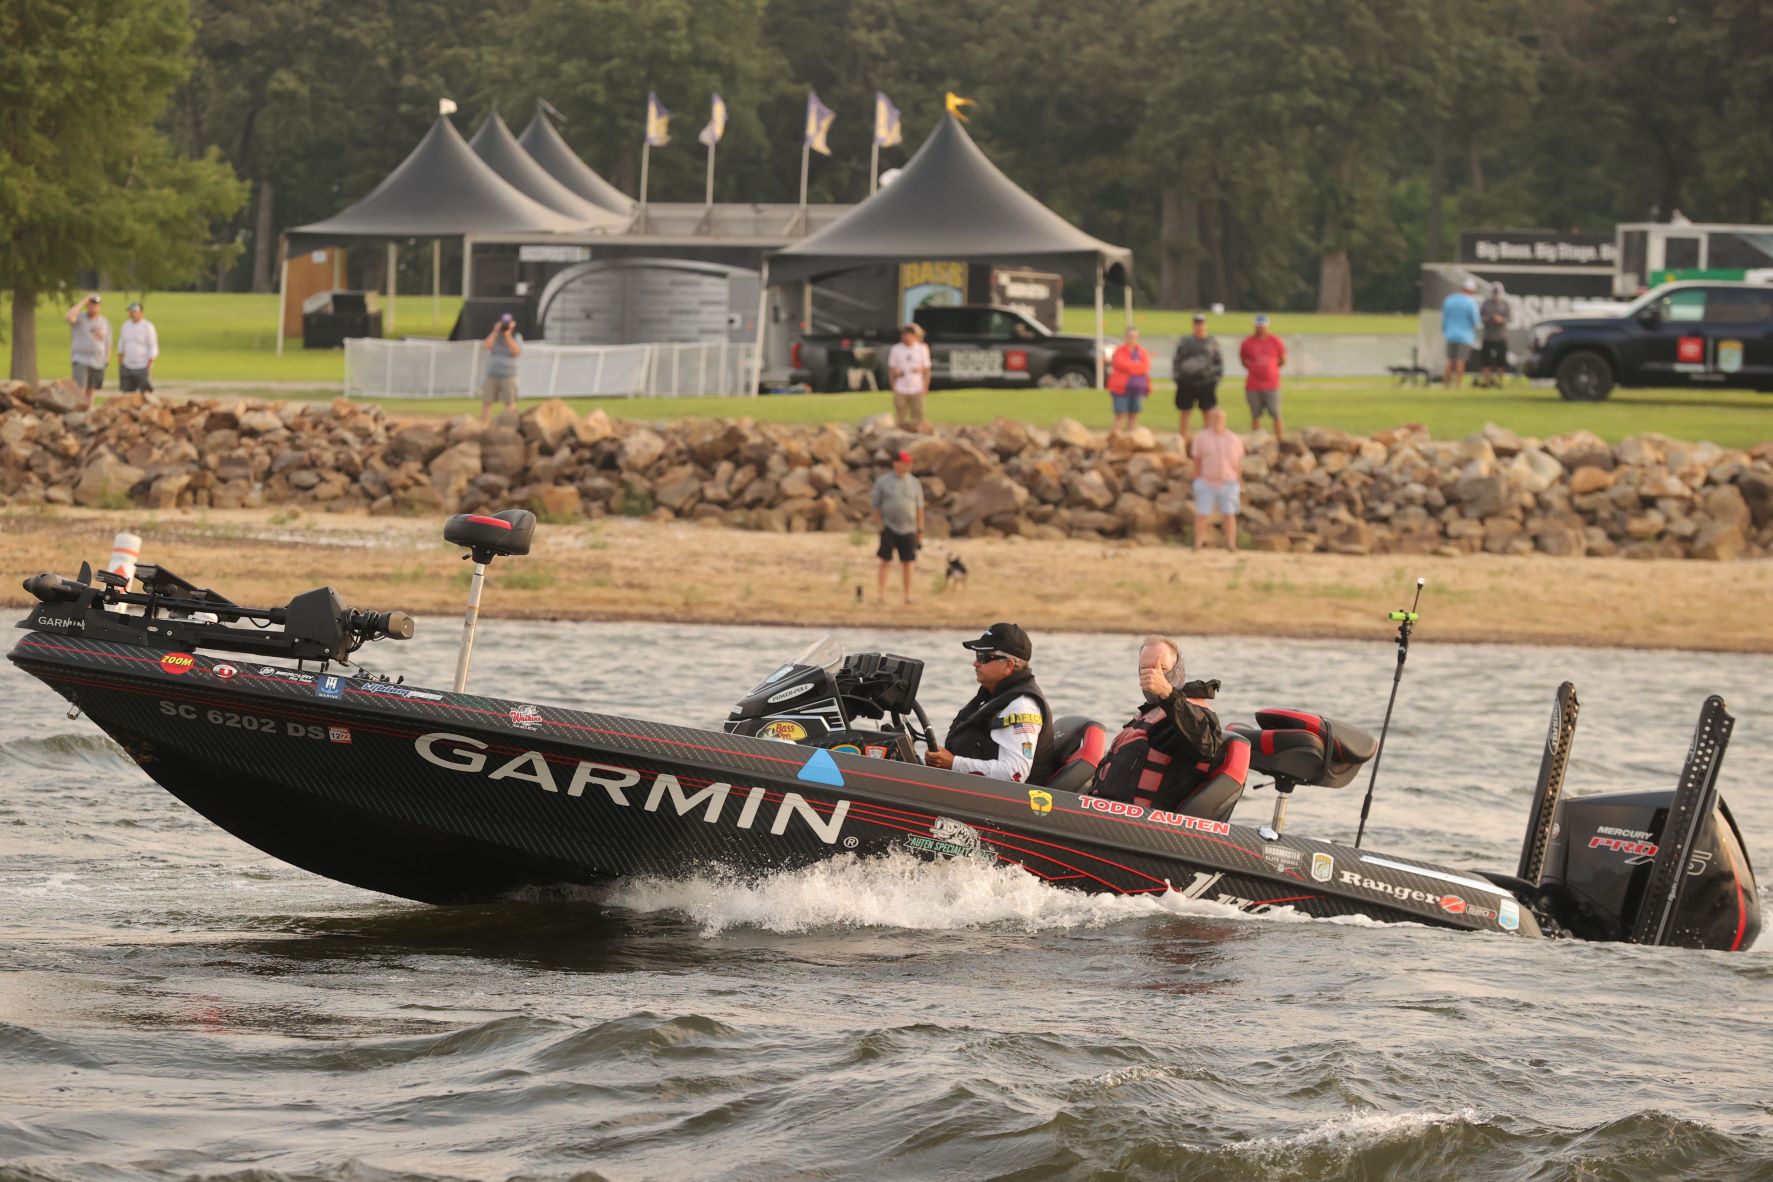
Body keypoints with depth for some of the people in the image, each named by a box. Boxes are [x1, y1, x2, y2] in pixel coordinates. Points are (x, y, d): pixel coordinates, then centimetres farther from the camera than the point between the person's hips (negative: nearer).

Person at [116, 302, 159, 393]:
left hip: (142, 368, -6)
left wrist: (149, 367, -14)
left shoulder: (147, 326, -8)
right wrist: (119, 365, 14)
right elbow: (121, 346, 18)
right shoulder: (126, 325, 9)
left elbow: (153, 348, -8)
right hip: (127, 368, 6)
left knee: (145, 394, -7)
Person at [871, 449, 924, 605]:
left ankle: (908, 595, 9)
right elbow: (875, 505, 2)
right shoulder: (883, 481, 0)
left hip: (908, 529, 2)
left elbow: (919, 507, 11)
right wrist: (879, 525, -6)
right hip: (889, 527, -2)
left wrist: (920, 529, 7)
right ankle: (882, 595, -4)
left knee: (908, 562, 3)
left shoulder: (914, 483, 8)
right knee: (885, 560, -5)